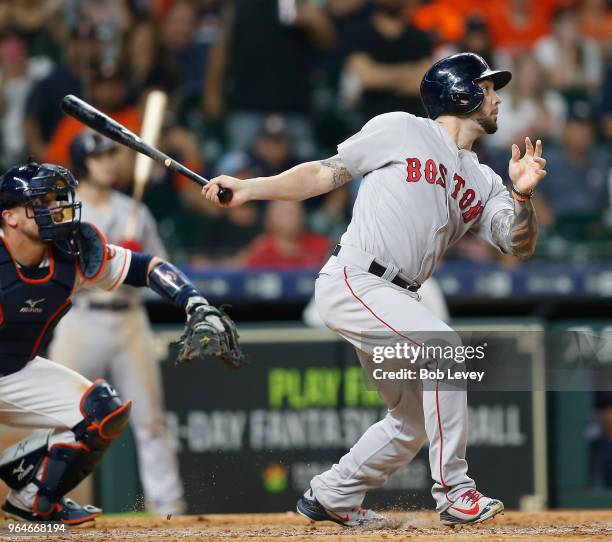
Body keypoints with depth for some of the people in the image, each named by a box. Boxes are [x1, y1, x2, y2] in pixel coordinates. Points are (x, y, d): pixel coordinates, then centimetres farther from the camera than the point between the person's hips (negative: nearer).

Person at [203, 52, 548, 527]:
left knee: (416, 420, 13)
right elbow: (325, 174, 4)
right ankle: (455, 492, -23)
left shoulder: (482, 182, 16)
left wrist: (521, 194, -13)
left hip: (396, 301, 8)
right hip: (351, 281, -8)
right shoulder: (400, 131, 1)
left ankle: (331, 496, 30)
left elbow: (520, 246, 6)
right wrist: (250, 187, -5)